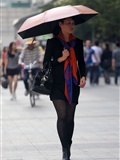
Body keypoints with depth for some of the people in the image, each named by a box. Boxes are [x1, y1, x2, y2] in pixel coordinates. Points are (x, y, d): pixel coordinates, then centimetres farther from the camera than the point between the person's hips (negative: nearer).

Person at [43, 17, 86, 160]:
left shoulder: (77, 42, 11)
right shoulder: (52, 42, 1)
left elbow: (81, 62, 15)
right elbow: (46, 63, 1)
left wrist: (83, 76, -3)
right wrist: (61, 59, -13)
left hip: (73, 84, 3)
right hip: (58, 84, -3)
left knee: (70, 117, 4)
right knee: (62, 115, -13)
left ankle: (68, 148, 16)